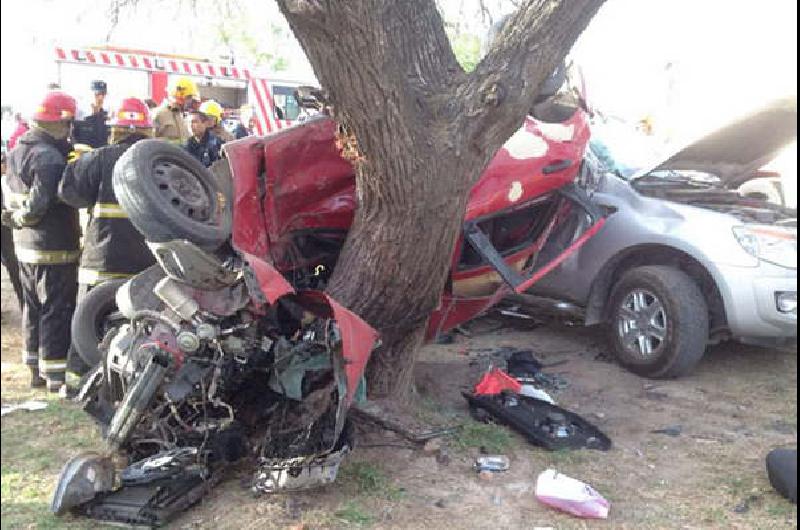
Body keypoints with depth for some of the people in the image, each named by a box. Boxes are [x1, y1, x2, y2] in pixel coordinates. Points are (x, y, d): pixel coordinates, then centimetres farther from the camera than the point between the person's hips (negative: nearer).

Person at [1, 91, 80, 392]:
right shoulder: (49, 156, -19)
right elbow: (38, 204, -24)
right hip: (54, 247, -9)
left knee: (33, 308, 16)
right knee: (57, 310, -2)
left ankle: (36, 369, 27)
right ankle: (56, 374, 4)